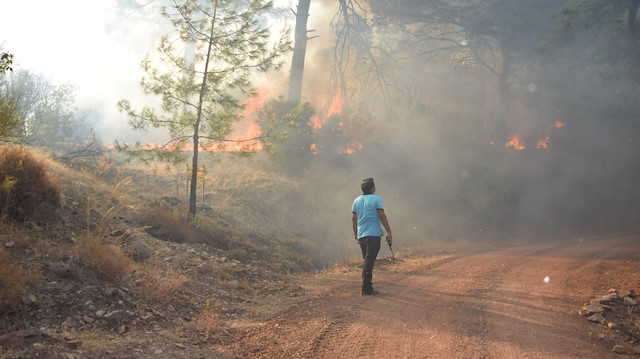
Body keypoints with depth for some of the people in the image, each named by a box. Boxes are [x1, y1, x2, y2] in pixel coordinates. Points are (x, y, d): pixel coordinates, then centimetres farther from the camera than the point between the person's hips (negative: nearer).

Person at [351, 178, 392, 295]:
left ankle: (367, 286, 18)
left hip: (361, 236, 6)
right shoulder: (376, 199, -6)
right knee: (370, 261, -6)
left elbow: (353, 218, 13)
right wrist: (389, 232, -8)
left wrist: (355, 234, 21)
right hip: (373, 234, -6)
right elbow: (382, 216, -11)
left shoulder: (356, 201, 12)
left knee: (367, 260, 17)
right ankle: (366, 288, -8)